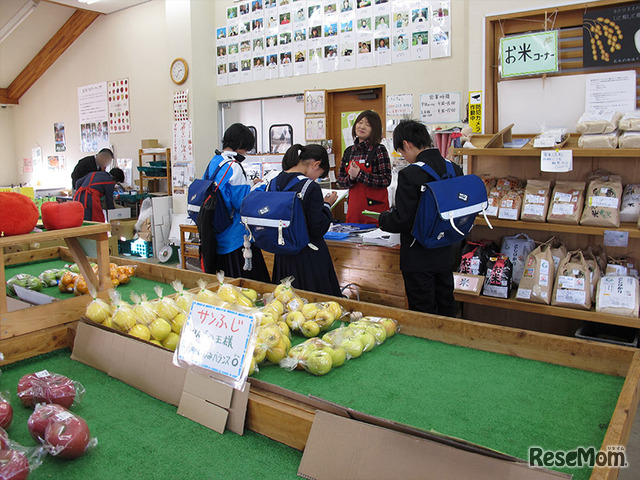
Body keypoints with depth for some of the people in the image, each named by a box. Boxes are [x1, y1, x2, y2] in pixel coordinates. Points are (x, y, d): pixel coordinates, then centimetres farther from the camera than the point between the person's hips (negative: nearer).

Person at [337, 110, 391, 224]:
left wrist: (359, 174, -17)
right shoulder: (349, 152, 9)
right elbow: (340, 180, 12)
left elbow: (386, 181, -14)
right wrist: (351, 178, -9)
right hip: (354, 207, 5)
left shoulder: (379, 150, -6)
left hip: (375, 207, -4)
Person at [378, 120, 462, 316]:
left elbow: (402, 221, -21)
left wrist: (383, 218, -1)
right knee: (446, 310, 21)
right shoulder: (454, 169, 0)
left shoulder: (410, 174, -21)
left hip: (419, 258, -7)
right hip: (445, 254, 7)